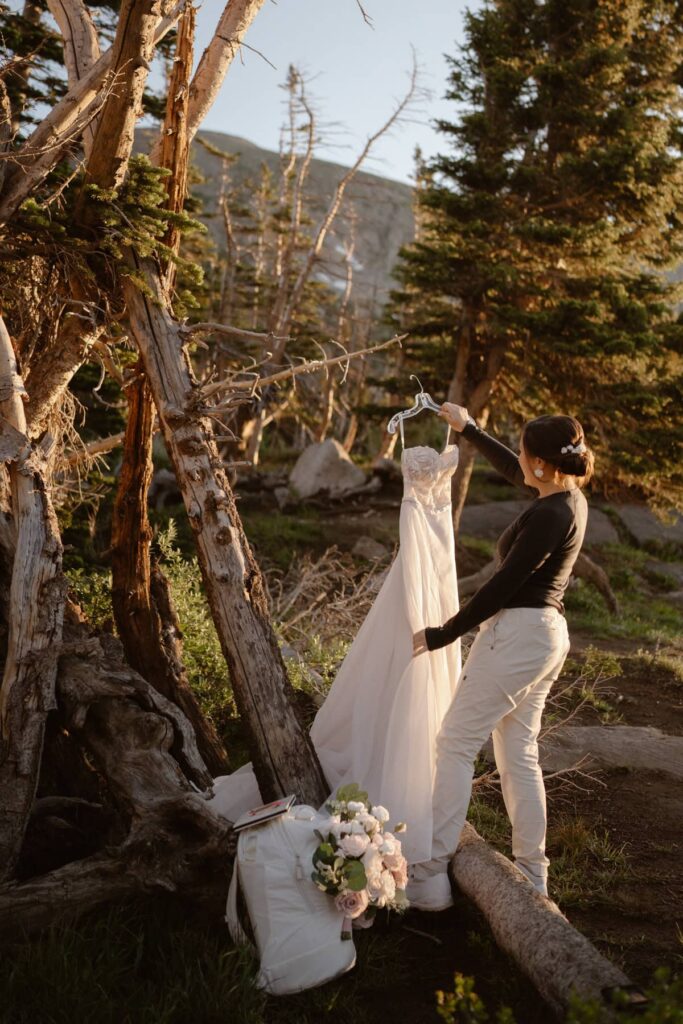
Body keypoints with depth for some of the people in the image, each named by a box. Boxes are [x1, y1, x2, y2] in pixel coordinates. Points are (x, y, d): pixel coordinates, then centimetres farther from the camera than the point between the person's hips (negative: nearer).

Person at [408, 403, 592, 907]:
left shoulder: (549, 516, -20)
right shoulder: (570, 497, 8)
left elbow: (503, 585, -19)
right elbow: (511, 471, 26)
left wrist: (444, 634, -12)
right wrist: (469, 428, 34)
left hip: (518, 634, -10)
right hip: (548, 634, 10)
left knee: (457, 743, -3)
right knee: (519, 753, 15)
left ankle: (431, 874, 2)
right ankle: (531, 874, 23)